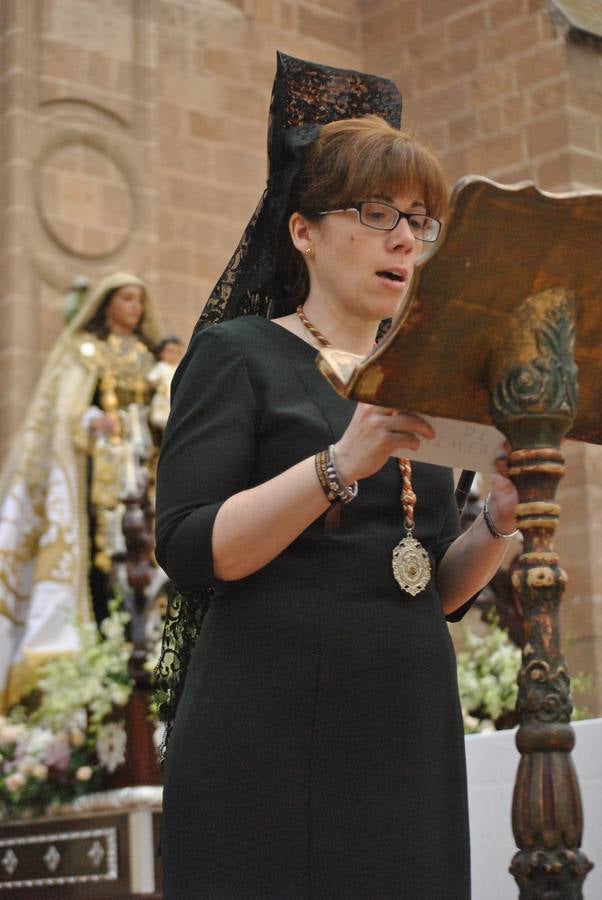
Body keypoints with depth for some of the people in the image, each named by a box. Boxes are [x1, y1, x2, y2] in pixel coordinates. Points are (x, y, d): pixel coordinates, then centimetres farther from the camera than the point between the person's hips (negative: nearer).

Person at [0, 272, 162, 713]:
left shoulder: (146, 355, 19)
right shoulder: (83, 349, 5)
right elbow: (67, 406, -6)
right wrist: (94, 419, -24)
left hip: (137, 458, 4)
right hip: (97, 459, -4)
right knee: (96, 540, -12)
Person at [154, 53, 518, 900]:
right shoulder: (237, 354, 0)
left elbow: (438, 592, 16)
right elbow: (190, 551, -12)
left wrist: (499, 522, -4)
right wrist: (341, 464, -23)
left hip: (410, 728, 6)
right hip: (276, 730, -5)